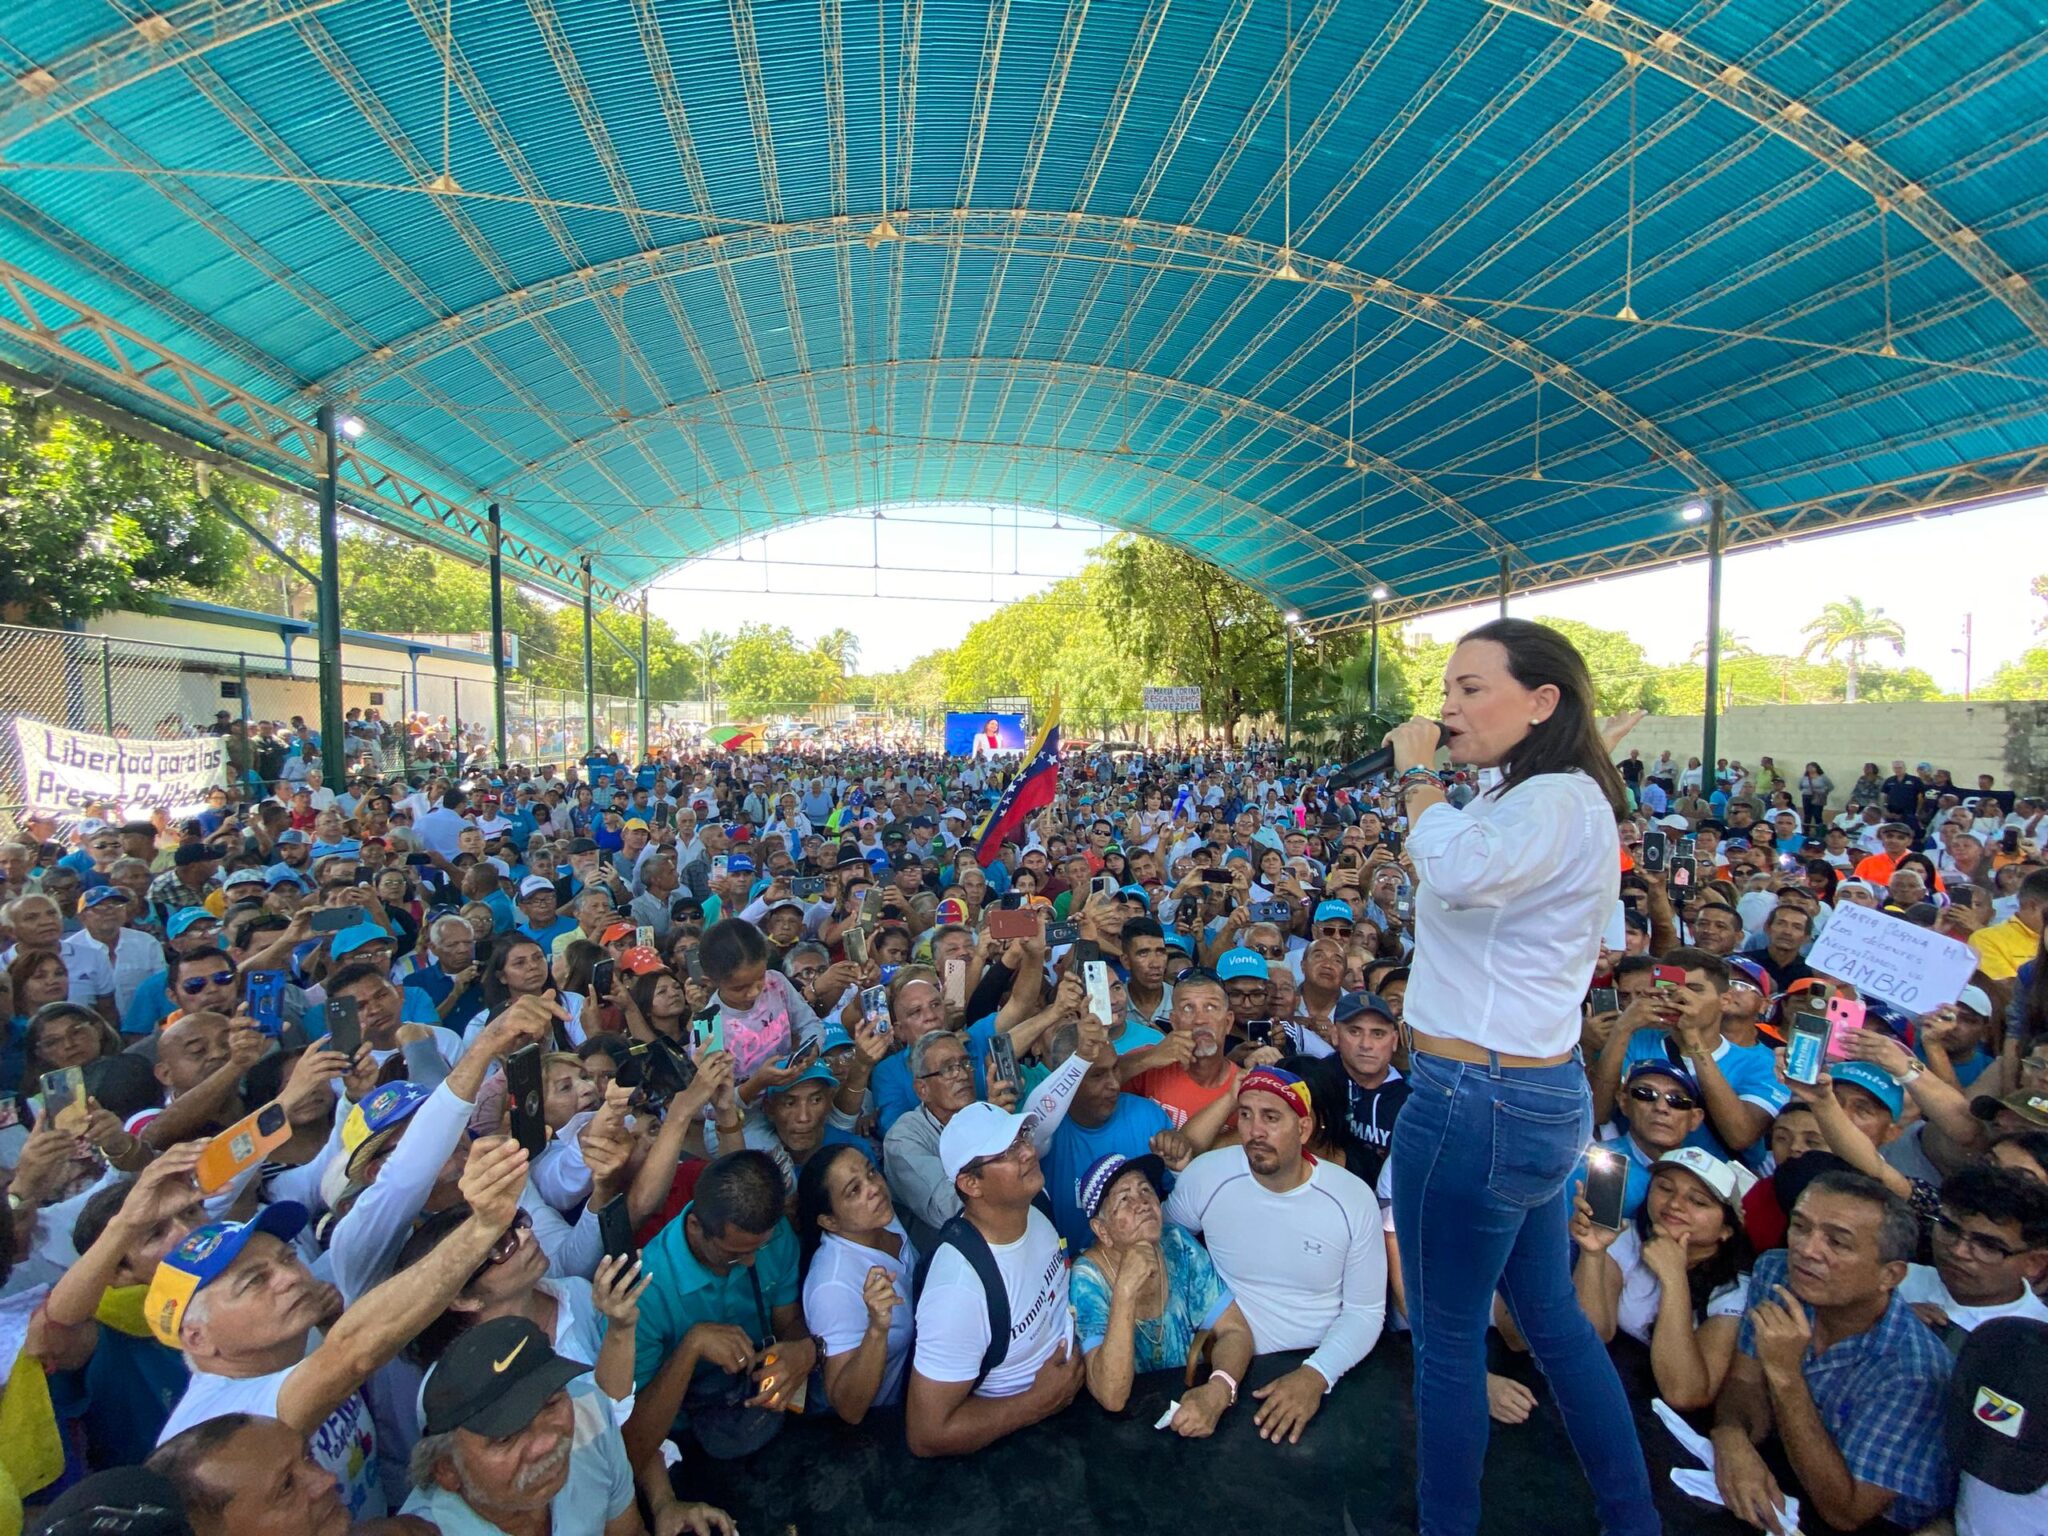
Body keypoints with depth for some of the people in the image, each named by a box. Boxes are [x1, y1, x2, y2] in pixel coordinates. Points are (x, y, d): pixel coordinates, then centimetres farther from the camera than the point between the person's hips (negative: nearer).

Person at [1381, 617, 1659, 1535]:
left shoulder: (1558, 802, -19)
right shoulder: (1538, 800, 13)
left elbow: (1457, 871, -38)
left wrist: (1418, 771, -23)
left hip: (1476, 1102, -10)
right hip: (1540, 1091, 11)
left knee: (1446, 1338, 8)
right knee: (1552, 1315, 24)